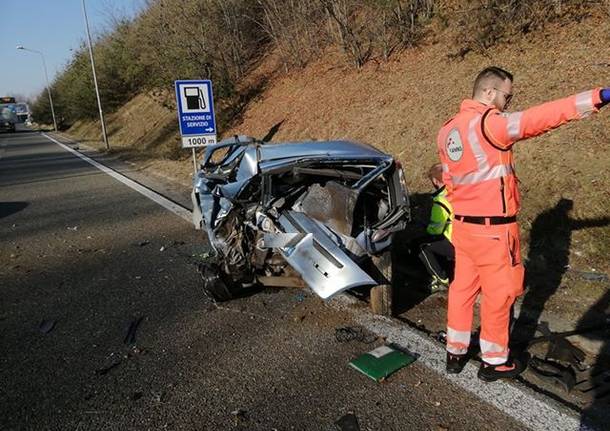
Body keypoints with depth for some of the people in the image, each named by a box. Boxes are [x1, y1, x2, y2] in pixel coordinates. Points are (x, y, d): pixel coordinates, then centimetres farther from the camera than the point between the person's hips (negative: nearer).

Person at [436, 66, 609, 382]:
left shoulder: (447, 131, 8)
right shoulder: (490, 123, -17)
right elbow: (540, 117, -24)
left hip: (462, 225, 8)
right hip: (492, 229, -8)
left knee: (462, 287, 17)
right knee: (499, 293, 9)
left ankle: (455, 353, 29)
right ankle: (494, 362, 25)